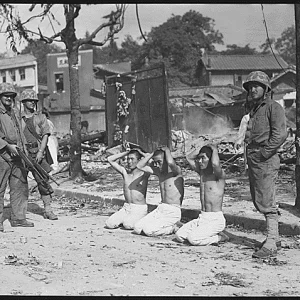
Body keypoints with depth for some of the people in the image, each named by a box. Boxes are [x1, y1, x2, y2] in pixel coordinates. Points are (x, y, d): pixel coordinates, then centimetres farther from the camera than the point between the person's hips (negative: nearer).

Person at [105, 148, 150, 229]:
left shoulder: (144, 173, -6)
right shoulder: (125, 171, 6)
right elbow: (110, 159, 7)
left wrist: (142, 153, -6)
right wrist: (126, 153, 4)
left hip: (140, 208, -5)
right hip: (126, 207, 5)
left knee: (128, 225, -29)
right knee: (109, 224, -14)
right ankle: (128, 219, 12)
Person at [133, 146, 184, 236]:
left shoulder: (176, 171, -11)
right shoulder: (159, 171, 9)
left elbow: (170, 162, -35)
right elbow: (140, 166, 7)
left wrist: (166, 150, -14)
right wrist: (153, 153, 1)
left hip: (173, 212, -7)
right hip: (160, 209, 7)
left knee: (148, 230, -22)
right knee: (137, 229, -6)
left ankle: (173, 227, 1)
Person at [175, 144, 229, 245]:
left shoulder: (219, 175, -12)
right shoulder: (202, 172, 10)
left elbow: (215, 164, -34)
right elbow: (189, 158, 14)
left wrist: (214, 150, -16)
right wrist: (201, 148, 5)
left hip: (216, 219, -8)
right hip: (202, 218, 8)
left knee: (193, 239, -26)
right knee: (179, 235, -6)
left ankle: (219, 238, -2)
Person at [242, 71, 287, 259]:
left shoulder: (273, 107, -7)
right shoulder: (255, 110, 20)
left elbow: (280, 134, -17)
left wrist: (264, 153, -18)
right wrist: (251, 155, 13)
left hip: (266, 160, -9)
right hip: (253, 158, 10)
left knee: (267, 202, -10)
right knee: (259, 201, 13)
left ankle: (271, 244, -8)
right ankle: (275, 238, 23)